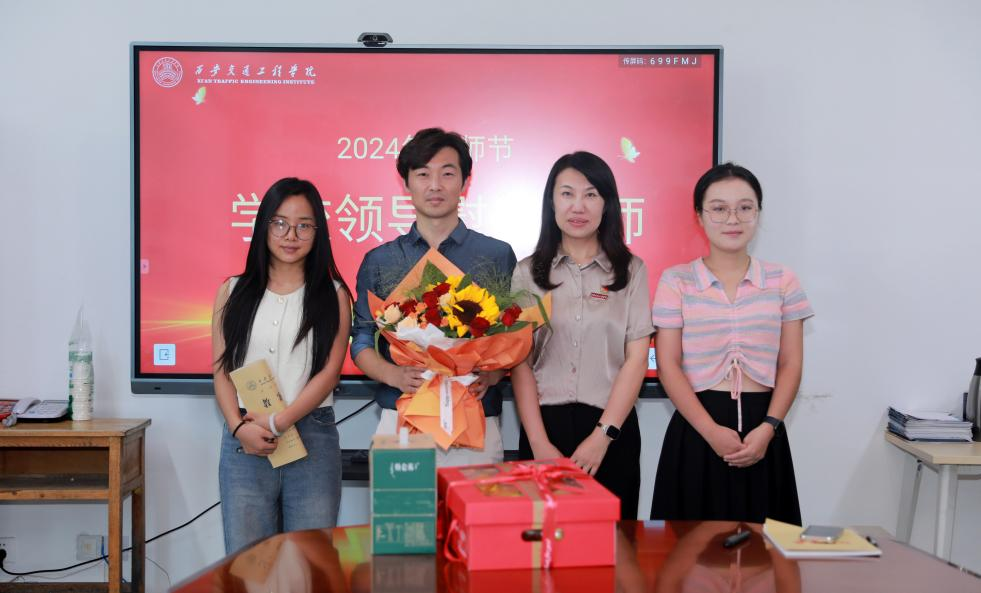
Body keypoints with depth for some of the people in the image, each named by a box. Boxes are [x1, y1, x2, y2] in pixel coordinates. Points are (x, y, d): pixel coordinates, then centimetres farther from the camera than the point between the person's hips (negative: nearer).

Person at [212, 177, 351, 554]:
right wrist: (240, 427, -9)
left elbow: (329, 373, -3)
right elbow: (221, 371, 6)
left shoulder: (333, 296, 6)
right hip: (244, 442, 1)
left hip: (311, 440, -1)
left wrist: (277, 423, -12)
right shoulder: (233, 292, 11)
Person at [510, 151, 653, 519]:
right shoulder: (528, 272, 6)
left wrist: (602, 435, -9)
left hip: (612, 427, 0)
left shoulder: (631, 270, 6)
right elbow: (520, 363, 1)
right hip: (544, 425, 0)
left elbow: (637, 358, 0)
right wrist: (539, 442, -9)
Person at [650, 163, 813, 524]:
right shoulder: (676, 281, 1)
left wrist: (768, 429, -9)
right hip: (696, 429, -2)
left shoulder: (782, 281, 8)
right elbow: (668, 365, -4)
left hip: (762, 428, 2)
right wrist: (712, 431, -13)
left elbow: (790, 365, 5)